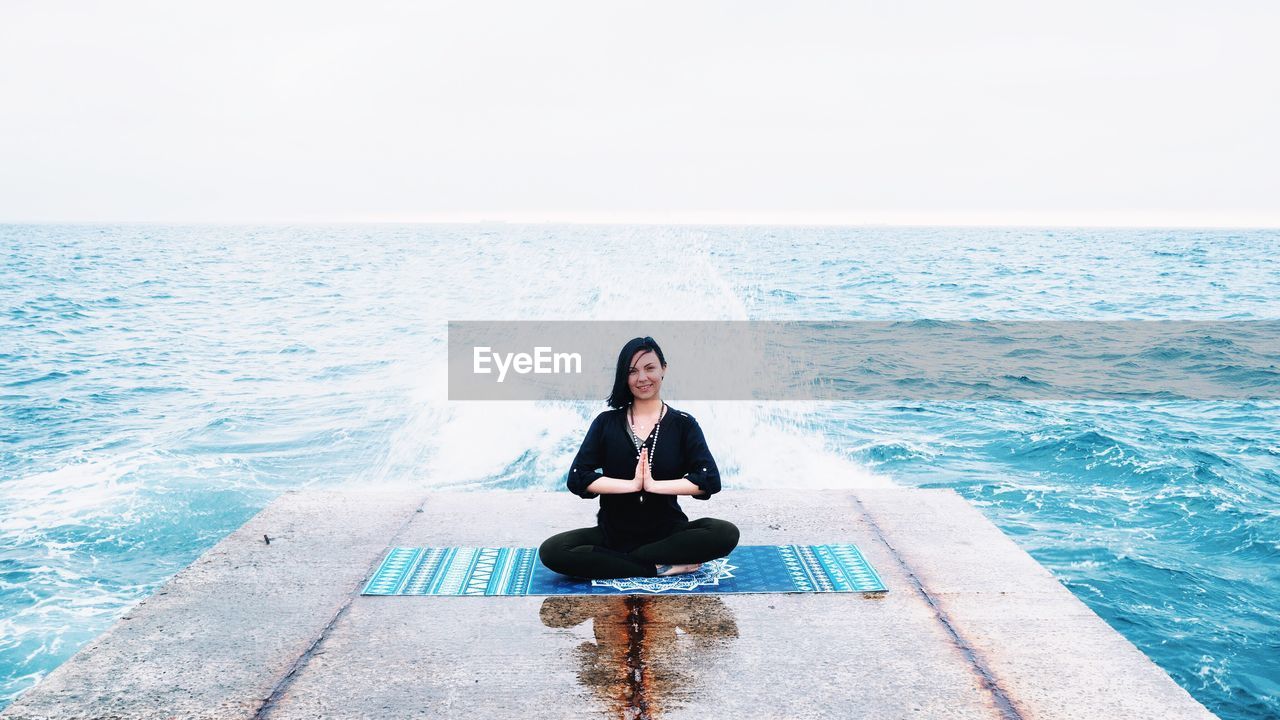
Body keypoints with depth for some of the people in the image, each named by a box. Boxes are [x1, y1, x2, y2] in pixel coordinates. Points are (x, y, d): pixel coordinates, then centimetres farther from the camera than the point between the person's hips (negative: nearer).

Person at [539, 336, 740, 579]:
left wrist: (654, 485, -20)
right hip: (613, 533, 1)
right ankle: (659, 568, -20)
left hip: (668, 532, -1)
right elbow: (577, 479, -7)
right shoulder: (606, 423, 4)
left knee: (726, 533, -28)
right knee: (552, 551, -26)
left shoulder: (682, 423, 2)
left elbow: (710, 480, -11)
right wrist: (632, 484, -17)